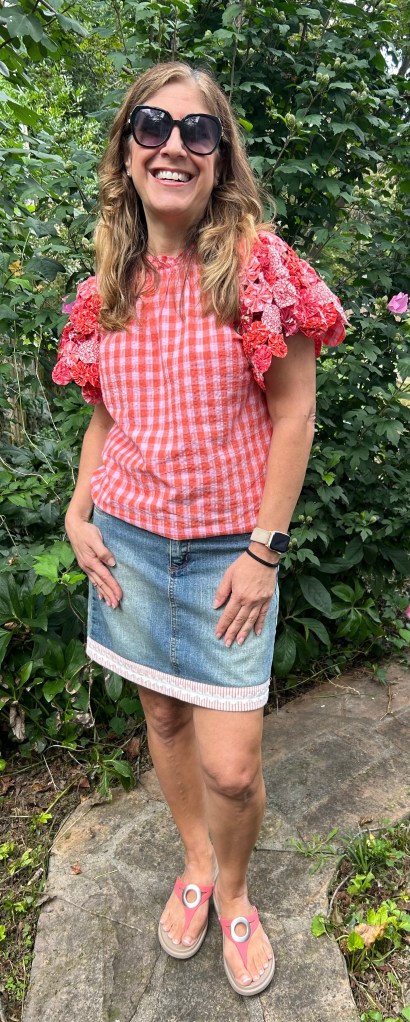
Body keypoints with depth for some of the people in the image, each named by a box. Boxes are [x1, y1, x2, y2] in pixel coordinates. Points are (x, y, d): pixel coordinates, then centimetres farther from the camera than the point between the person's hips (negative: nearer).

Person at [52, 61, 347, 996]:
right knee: (163, 717, 17)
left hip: (229, 550, -4)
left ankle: (233, 890, 34)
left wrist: (263, 550, -12)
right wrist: (80, 511, 1)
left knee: (231, 768, -1)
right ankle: (195, 863, 45)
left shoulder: (262, 268, -7)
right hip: (127, 542, 4)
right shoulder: (108, 288, 5)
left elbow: (293, 416, -8)